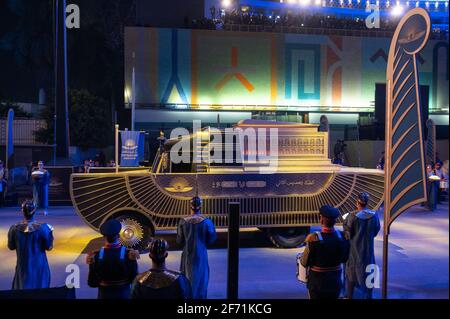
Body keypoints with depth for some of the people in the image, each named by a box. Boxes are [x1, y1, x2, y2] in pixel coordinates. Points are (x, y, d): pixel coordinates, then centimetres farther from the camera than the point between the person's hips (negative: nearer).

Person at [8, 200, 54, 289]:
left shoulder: (15, 229, -13)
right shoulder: (43, 228, -19)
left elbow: (11, 247, 1)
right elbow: (48, 247, -10)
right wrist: (50, 233, 2)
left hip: (23, 266, 2)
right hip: (39, 265, -2)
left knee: (22, 288, 18)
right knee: (40, 288, 15)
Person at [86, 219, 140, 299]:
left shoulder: (96, 256, -16)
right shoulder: (128, 254, -20)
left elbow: (92, 283, -10)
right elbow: (134, 279, -12)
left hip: (104, 295, 1)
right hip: (123, 295, -1)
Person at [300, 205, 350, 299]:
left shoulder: (314, 238, -26)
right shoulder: (343, 236, -15)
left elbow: (305, 263, -14)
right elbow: (344, 259, 2)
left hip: (317, 281, -3)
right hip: (335, 280, 3)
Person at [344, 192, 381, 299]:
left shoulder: (352, 216, -21)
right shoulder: (374, 215, -11)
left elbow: (347, 234, -14)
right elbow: (376, 232, 0)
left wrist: (345, 222, 0)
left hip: (354, 249, -2)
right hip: (368, 249, 2)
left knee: (351, 273, 15)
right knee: (367, 273, 18)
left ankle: (349, 296, 26)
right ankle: (368, 296, 28)